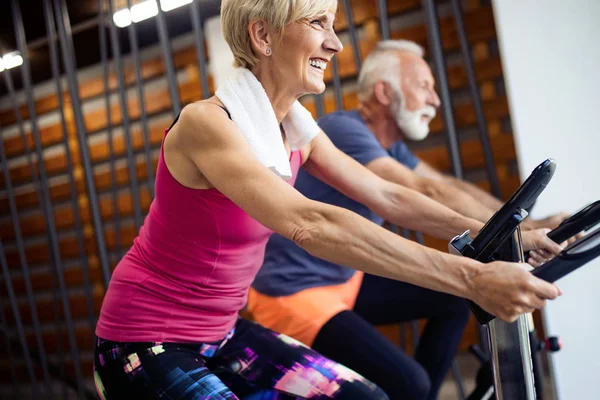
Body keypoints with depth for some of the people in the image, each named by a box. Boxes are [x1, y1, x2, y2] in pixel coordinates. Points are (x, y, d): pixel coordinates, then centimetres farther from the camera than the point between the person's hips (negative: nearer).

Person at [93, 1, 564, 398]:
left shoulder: (296, 129, 0)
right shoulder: (206, 122, -24)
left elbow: (386, 196, 6)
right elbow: (308, 224, -38)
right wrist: (472, 278, -41)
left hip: (222, 334, 8)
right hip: (147, 348, -7)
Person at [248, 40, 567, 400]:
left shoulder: (388, 146, 6)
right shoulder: (342, 131, -22)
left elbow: (450, 188, 5)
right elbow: (424, 198, -30)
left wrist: (529, 226, -6)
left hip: (345, 281, 10)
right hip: (293, 293, -10)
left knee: (456, 296, 11)